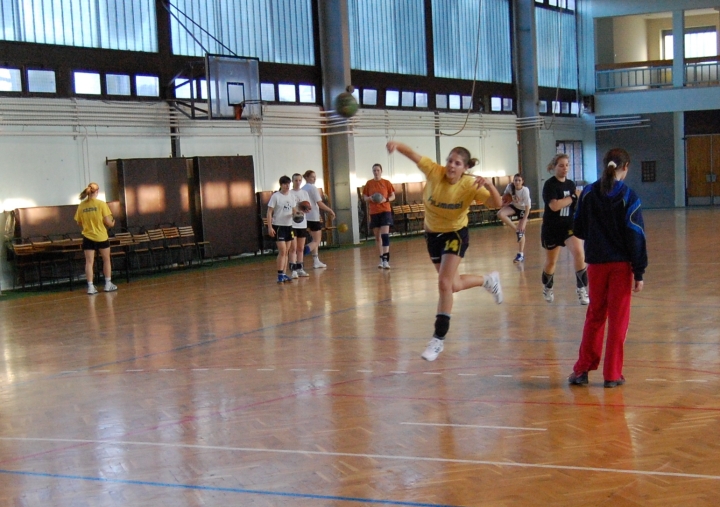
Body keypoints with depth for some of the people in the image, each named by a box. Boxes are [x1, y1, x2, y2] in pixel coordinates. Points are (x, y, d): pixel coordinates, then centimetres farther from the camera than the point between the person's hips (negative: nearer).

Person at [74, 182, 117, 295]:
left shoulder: (81, 205, -2)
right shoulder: (101, 204, -11)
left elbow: (79, 223, 5)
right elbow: (107, 221, -11)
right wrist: (112, 223, 10)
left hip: (87, 237, 2)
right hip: (101, 236, -2)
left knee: (89, 262, 4)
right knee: (106, 260, 15)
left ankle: (90, 287, 0)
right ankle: (108, 284, 21)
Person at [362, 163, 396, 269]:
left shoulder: (386, 183, 1)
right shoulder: (369, 183, 6)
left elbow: (393, 196, 5)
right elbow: (364, 198, 10)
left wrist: (386, 199, -15)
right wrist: (370, 198, -12)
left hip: (385, 211, -3)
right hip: (374, 212, 3)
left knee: (385, 235, -14)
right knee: (377, 237, 8)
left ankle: (386, 259, -17)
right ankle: (381, 259, 18)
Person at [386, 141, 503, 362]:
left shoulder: (470, 185, -23)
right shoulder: (434, 172, -19)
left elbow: (497, 203, -30)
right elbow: (412, 154, -27)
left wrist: (489, 185, -48)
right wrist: (397, 144, -48)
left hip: (456, 234, -4)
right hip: (433, 234, 4)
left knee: (444, 284, -16)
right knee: (453, 285, 15)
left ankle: (439, 338, -6)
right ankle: (488, 280, 46)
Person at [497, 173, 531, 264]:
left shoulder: (525, 191, -32)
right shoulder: (510, 186, -23)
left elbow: (527, 208, -29)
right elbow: (505, 195, 3)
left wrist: (523, 222, -31)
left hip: (523, 209, -4)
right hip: (514, 206, 4)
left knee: (521, 231, -9)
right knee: (500, 214, -25)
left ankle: (521, 255, 0)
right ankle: (516, 230, -13)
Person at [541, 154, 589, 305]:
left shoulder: (571, 184, 5)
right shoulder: (550, 184, -12)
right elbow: (554, 205, -26)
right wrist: (573, 197, -18)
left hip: (569, 226, 3)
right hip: (551, 228, -3)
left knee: (579, 253, -21)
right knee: (551, 262, 12)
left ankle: (581, 289, -13)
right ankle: (547, 289, 37)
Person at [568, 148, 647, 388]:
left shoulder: (588, 193, 0)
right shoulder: (629, 197, -9)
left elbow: (579, 230, 5)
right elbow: (636, 237, -10)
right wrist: (639, 273, -7)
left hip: (596, 262, 3)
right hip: (621, 264, -3)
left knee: (595, 315, 15)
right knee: (618, 318, 5)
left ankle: (582, 369, 14)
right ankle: (612, 374, 7)